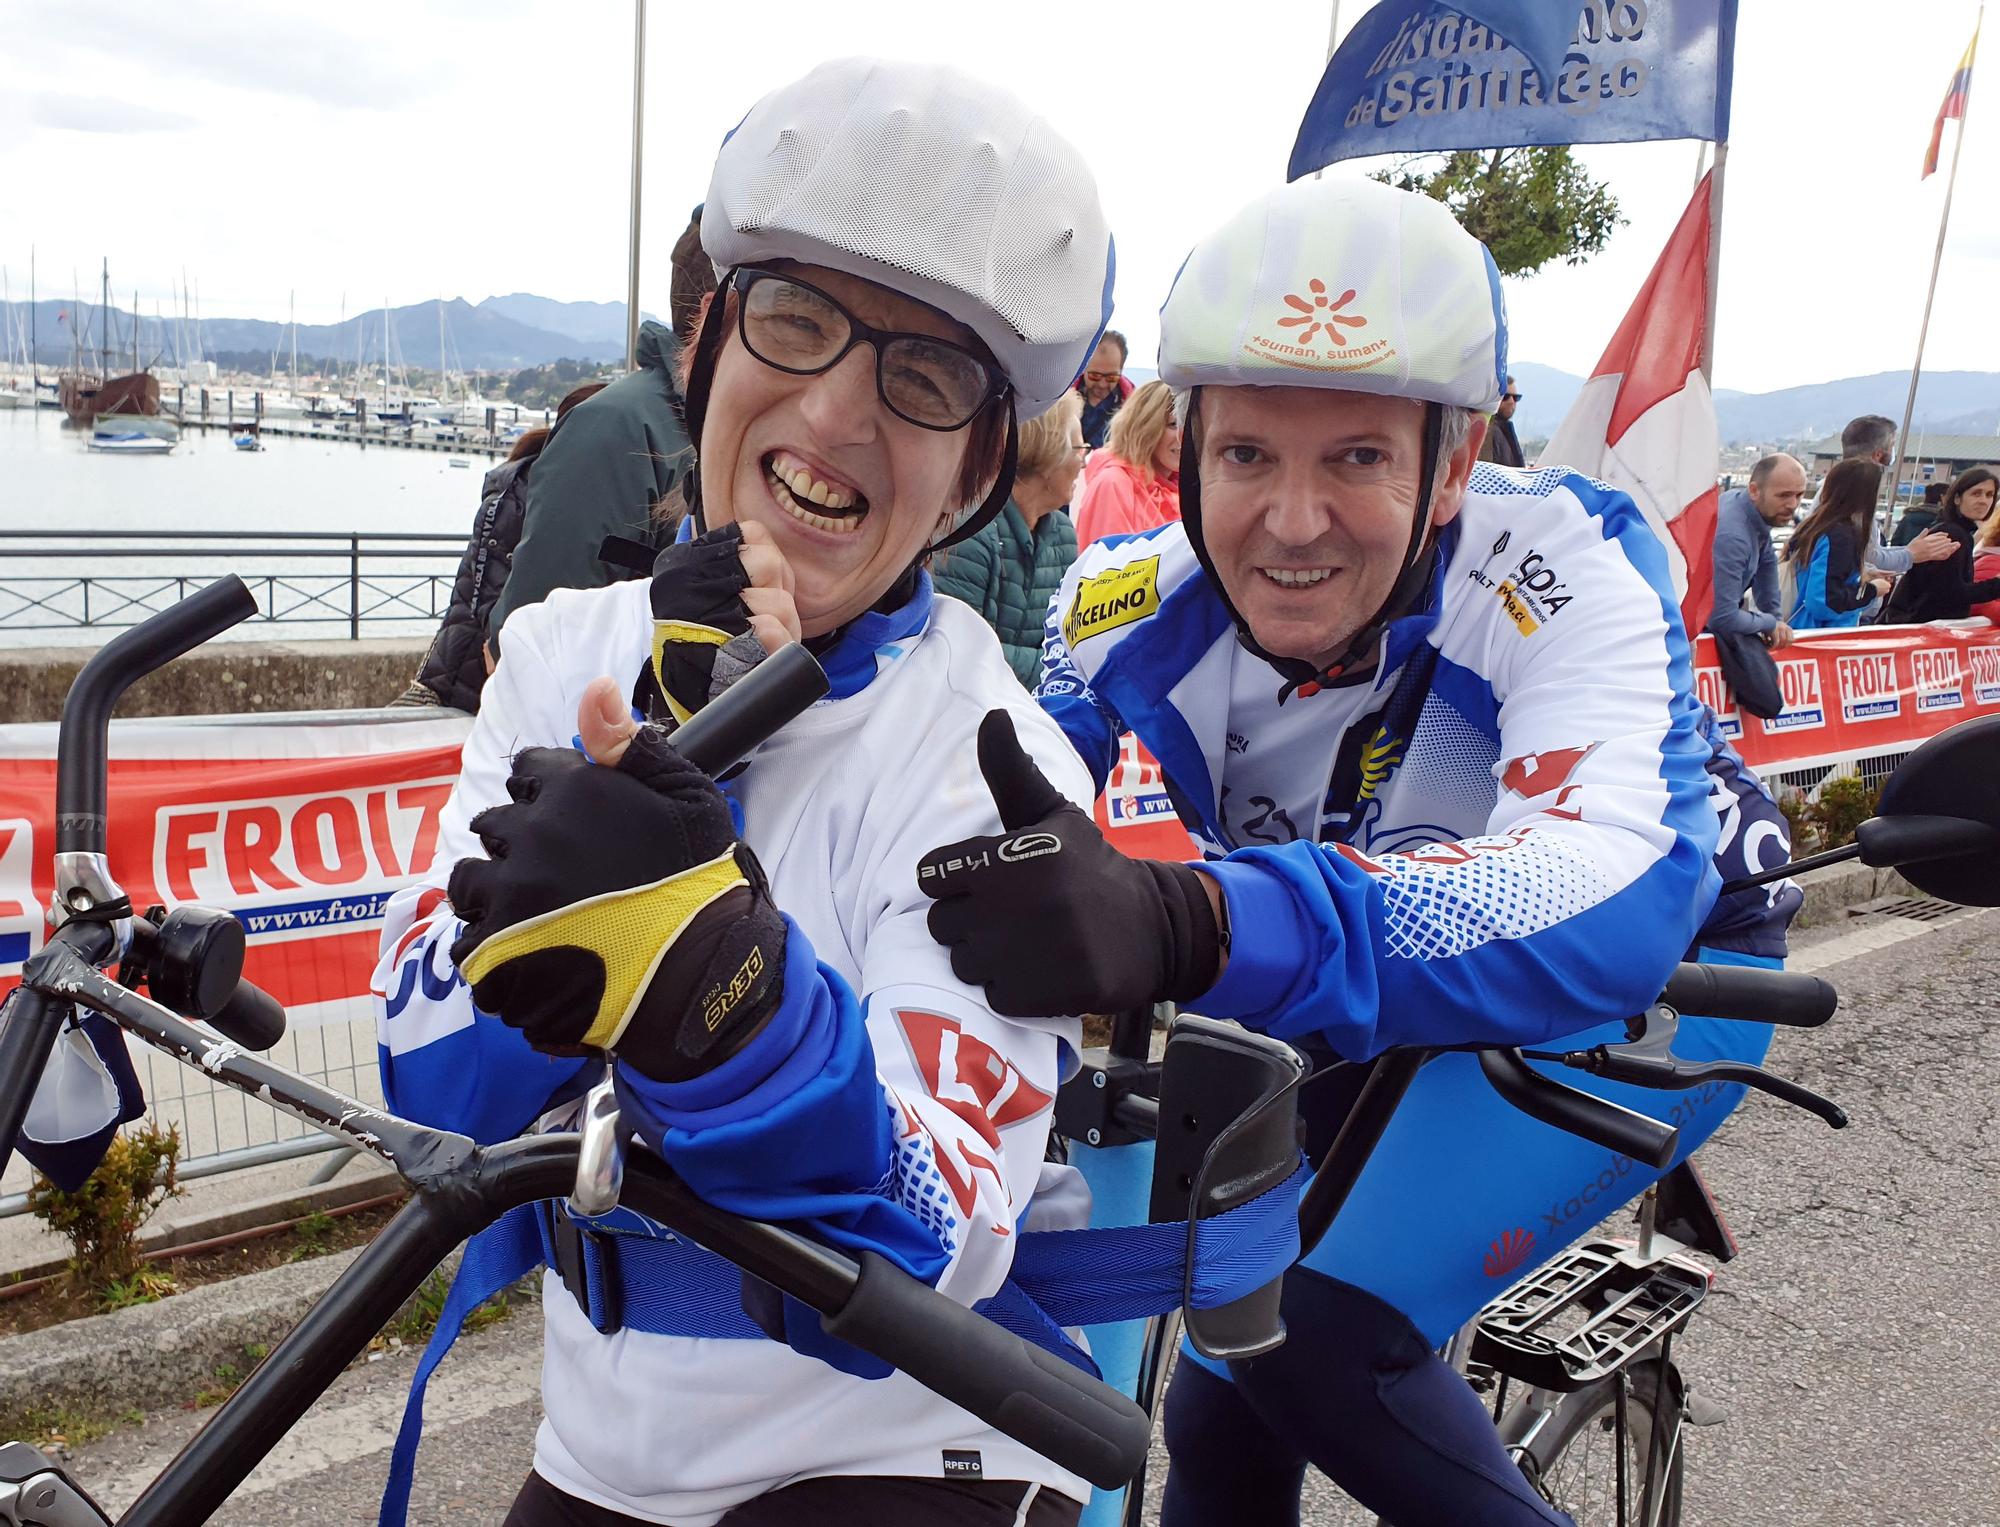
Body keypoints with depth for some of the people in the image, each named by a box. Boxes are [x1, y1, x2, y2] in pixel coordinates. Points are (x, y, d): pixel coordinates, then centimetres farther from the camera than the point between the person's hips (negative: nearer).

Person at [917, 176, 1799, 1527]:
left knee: (1322, 1331, -24)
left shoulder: (1562, 567, -35)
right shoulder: (1138, 603, -21)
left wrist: (1187, 926, -67)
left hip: (1661, 970, -4)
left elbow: (1616, 898, -51)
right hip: (1379, 995, 4)